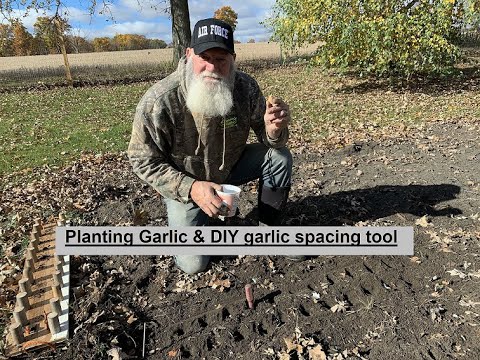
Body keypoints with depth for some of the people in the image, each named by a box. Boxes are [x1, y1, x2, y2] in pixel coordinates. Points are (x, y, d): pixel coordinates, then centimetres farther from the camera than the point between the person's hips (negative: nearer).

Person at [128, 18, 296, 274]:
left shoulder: (245, 87, -17)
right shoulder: (158, 101, -28)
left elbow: (269, 139, -8)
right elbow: (143, 161, -20)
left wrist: (274, 129, -34)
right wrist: (191, 188, -32)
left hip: (230, 167, 4)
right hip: (184, 184, -3)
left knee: (280, 157, -15)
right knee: (193, 264, -7)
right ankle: (181, 216, 25)